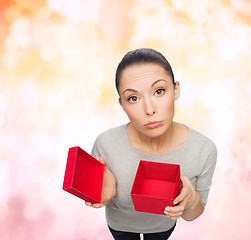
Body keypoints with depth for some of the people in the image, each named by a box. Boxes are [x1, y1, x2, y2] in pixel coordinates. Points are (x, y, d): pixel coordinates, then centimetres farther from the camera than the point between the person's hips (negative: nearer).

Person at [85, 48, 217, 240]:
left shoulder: (204, 150, -33)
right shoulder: (106, 144, -35)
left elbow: (191, 216, -17)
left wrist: (192, 200, -40)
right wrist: (105, 194, -39)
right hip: (120, 224, 0)